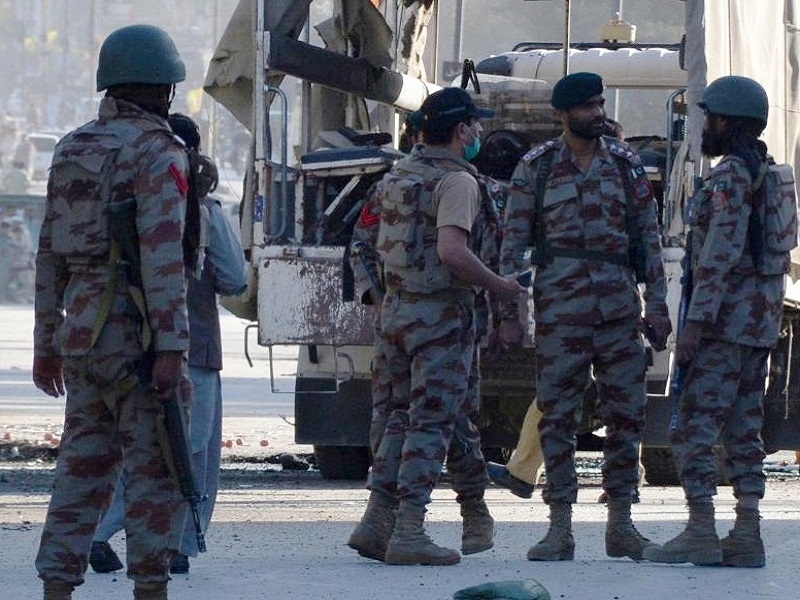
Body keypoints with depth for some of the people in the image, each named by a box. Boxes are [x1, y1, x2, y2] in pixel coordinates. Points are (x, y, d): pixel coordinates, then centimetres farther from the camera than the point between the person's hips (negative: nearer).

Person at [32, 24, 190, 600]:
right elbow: (162, 256, -19)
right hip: (134, 331, -7)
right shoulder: (158, 153, -10)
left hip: (81, 329, 7)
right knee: (157, 467, -2)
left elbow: (50, 254, 15)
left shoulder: (72, 149, 13)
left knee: (84, 465, 10)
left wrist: (47, 341, 21)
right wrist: (171, 350, -21)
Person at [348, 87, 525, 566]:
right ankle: (409, 534, -8)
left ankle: (375, 518, 18)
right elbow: (452, 251, -28)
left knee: (406, 414, 19)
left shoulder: (400, 175, 11)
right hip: (440, 315, -8)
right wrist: (500, 285, -16)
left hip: (395, 309, 8)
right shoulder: (456, 181, -15)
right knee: (432, 423, -5)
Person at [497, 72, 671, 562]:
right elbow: (513, 245, 3)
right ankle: (560, 529, 2)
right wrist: (509, 313, -3)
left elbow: (650, 237, 12)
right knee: (558, 415, -2)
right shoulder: (536, 168, 3)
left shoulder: (625, 164, 10)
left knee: (627, 414, 2)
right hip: (560, 307, -2)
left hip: (620, 305, 2)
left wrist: (657, 305, 5)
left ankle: (621, 523, 11)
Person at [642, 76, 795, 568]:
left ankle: (701, 532, -14)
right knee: (744, 427, 9)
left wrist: (696, 321, -21)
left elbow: (720, 255, -21)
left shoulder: (729, 177, -14)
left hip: (726, 319, -9)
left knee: (697, 425, -9)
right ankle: (747, 534, 7)